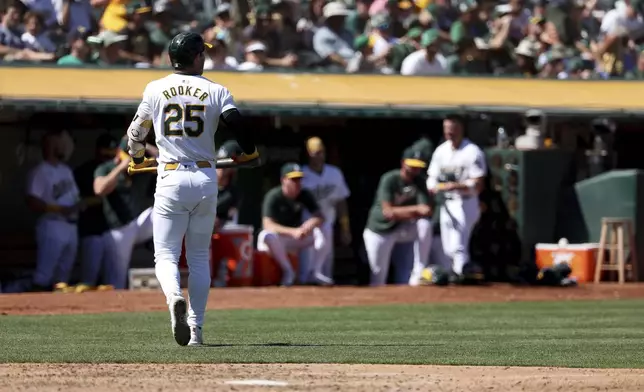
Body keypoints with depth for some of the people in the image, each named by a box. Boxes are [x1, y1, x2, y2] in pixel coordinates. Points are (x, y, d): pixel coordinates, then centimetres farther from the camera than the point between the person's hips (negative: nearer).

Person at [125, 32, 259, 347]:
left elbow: (136, 131, 14)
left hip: (170, 179, -1)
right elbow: (235, 121, -13)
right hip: (206, 178, 1)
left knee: (166, 255, -1)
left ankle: (175, 297, -33)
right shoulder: (215, 91, 3)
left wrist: (138, 160, 35)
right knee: (199, 257, 13)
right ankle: (196, 328, 7)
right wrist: (250, 153, 5)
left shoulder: (155, 89, 6)